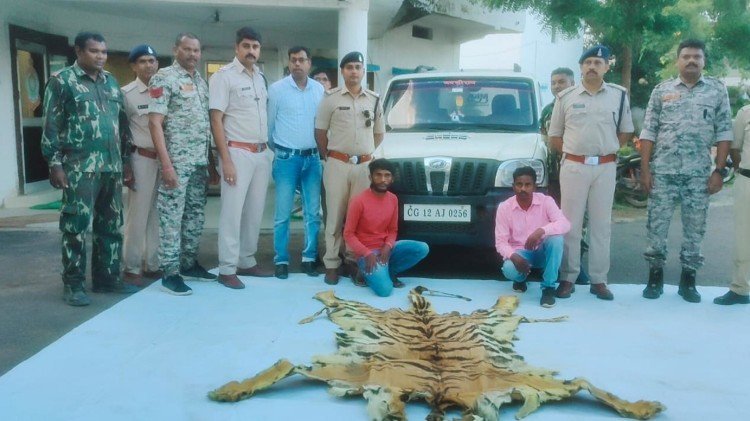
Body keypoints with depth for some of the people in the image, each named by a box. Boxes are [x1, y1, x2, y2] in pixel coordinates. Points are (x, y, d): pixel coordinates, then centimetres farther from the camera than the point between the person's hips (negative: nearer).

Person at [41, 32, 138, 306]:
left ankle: (107, 277, 20)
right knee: (77, 226, -3)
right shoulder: (62, 81, 0)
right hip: (79, 168, -5)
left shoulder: (112, 82, 16)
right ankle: (73, 285, 7)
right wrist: (54, 163, -10)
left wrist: (126, 161, 14)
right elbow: (51, 125, -3)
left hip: (112, 167, 6)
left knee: (111, 226, 9)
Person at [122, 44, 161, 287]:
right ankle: (131, 268, 7)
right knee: (138, 214, -2)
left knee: (158, 214, 9)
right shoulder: (127, 93, -2)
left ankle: (153, 265, 19)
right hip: (142, 159, -4)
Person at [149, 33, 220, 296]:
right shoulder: (163, 78, -6)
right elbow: (155, 123, -12)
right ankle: (170, 273, 5)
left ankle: (189, 264, 25)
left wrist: (211, 163, 15)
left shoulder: (201, 81, 15)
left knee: (195, 217, 13)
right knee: (172, 218, -2)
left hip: (200, 163, 7)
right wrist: (166, 164, -19)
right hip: (176, 162, -7)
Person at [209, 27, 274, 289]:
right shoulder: (223, 76, -6)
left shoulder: (261, 77, 13)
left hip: (262, 153, 7)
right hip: (238, 152, -6)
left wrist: (269, 149, 10)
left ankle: (247, 262, 21)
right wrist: (226, 160, -17)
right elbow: (216, 121, -11)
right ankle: (227, 269, 2)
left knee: (255, 211, 10)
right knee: (232, 212, -5)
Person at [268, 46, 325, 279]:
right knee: (282, 214, 0)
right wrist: (274, 151, 7)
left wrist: (322, 152, 9)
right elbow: (268, 123, 4)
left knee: (313, 213, 6)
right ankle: (281, 260, 9)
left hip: (313, 158, 3)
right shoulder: (277, 89, -2)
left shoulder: (320, 90, 6)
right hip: (286, 158, -3)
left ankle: (309, 258, 17)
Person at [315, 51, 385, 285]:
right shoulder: (330, 98, 2)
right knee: (335, 216, 1)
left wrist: (365, 152, 12)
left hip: (364, 166, 2)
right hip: (337, 165, -2)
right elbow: (320, 131, 6)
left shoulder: (374, 100, 10)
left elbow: (379, 133, 19)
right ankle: (332, 264, 8)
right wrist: (329, 157, 6)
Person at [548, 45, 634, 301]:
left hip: (605, 167, 1)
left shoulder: (619, 96, 6)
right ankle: (568, 279, 9)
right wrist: (573, 153, 1)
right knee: (570, 224, 2)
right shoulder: (566, 97, 4)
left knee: (601, 225, 5)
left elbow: (626, 131, 14)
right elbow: (554, 136, 9)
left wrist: (607, 149, 4)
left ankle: (599, 280, 12)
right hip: (573, 166, -1)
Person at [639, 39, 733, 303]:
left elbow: (724, 132, 3)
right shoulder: (662, 90, 6)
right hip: (663, 172, 0)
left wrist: (719, 170, -4)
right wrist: (645, 169, -3)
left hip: (698, 174, 0)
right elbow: (648, 132, 4)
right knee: (656, 225, 3)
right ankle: (655, 276, 15)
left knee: (694, 229, 6)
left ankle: (688, 280, 18)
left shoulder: (717, 90, 5)